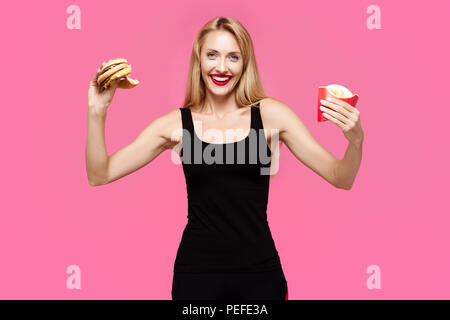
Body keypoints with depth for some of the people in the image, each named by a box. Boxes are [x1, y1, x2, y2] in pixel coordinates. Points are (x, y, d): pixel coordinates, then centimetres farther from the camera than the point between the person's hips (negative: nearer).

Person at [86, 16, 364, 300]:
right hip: (195, 273, 0)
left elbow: (339, 178, -5)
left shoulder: (269, 114, -3)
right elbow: (100, 175, -2)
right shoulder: (177, 124, -2)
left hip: (260, 270, 0)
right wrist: (97, 113, -14)